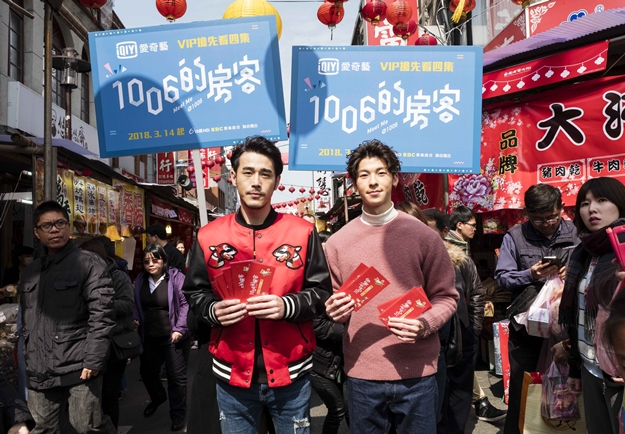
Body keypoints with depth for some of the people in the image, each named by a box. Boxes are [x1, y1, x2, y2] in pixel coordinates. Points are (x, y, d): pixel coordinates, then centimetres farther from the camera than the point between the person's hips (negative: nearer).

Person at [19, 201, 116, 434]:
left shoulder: (89, 263, -5)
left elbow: (102, 315, -12)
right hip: (40, 370, 6)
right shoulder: (30, 272, 15)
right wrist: (28, 360, 16)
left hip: (79, 366, -6)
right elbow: (26, 322, 20)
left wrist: (93, 360, -16)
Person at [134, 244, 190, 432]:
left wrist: (179, 329, -20)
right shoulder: (140, 280, 6)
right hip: (149, 337, 6)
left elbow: (186, 303, -16)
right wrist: (135, 320, 3)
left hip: (172, 337, -6)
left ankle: (178, 414, 23)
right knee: (147, 371, 22)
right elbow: (137, 305, 18)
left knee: (176, 377, 4)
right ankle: (157, 398, 52)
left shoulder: (176, 277, -15)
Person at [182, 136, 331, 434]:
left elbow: (321, 292, -1)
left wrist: (287, 306, -20)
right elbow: (194, 294, 8)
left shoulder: (303, 232, -4)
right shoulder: (209, 236, 0)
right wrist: (213, 311, -14)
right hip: (232, 375, 1)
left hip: (291, 374, -1)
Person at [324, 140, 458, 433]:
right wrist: (335, 312, -12)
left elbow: (446, 297, 1)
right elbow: (334, 304, 10)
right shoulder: (337, 243, 2)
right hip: (361, 374, 1)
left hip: (416, 373, -1)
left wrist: (424, 326, -17)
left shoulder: (424, 236, -3)